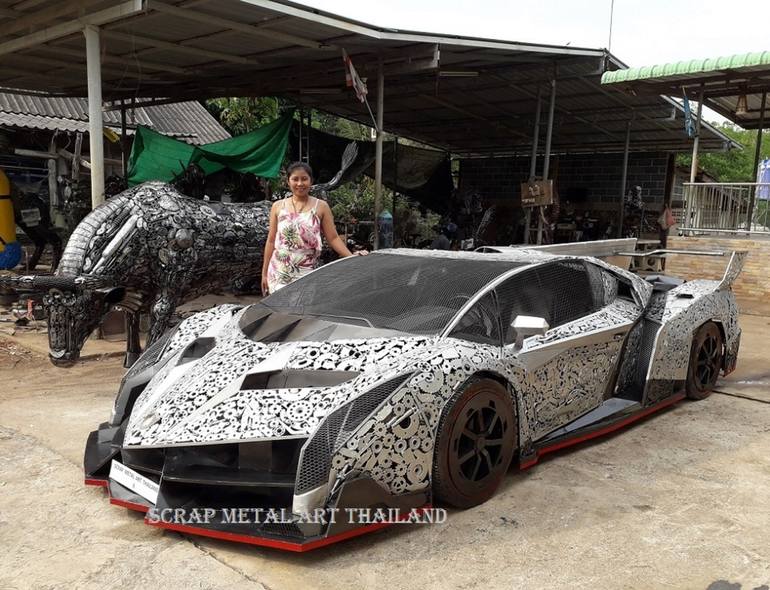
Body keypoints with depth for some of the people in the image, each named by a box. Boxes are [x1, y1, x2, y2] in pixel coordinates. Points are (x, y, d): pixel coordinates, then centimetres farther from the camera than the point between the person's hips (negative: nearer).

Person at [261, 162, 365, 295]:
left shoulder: (321, 207, 2)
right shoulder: (278, 206, 7)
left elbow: (333, 238, 1)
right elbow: (271, 241, 10)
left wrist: (351, 257, -15)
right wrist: (264, 273, 10)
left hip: (306, 273, -1)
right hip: (278, 272, 2)